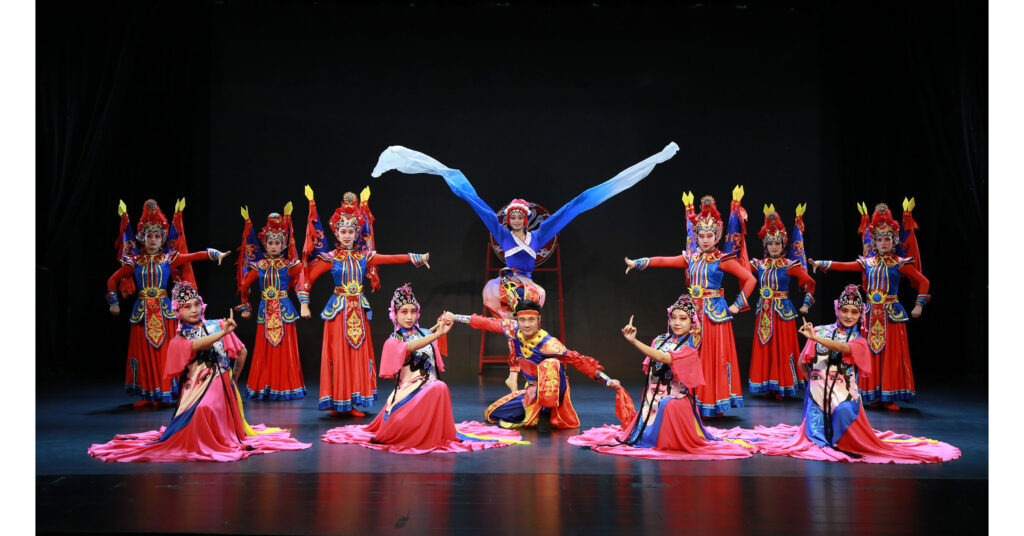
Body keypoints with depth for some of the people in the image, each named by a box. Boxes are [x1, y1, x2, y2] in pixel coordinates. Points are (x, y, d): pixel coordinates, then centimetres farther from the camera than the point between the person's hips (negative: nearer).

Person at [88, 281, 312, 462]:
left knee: (206, 408, -28)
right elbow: (197, 345, -17)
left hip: (221, 383, 0)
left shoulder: (217, 325, 10)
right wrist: (223, 333, -31)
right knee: (200, 410, -27)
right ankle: (200, 445, 1)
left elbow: (242, 352, 17)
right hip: (196, 387, 0)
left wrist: (231, 378, 23)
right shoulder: (178, 341, 7)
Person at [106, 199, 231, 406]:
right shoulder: (135, 261, 5)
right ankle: (147, 395, 10)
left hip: (163, 310, -1)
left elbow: (194, 256, -3)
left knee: (164, 351, -2)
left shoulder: (168, 259, 4)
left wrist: (216, 254, -14)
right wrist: (113, 303, 8)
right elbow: (112, 281, 12)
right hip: (142, 311, 1)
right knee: (144, 354, 2)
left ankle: (164, 394, 5)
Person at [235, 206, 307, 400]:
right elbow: (244, 286, 12)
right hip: (265, 310, 2)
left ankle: (284, 388, 9)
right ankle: (263, 388, 12)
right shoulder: (259, 266, 6)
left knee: (284, 349, 0)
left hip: (284, 310, -2)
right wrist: (245, 307, 14)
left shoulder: (288, 265, 2)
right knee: (264, 350, 4)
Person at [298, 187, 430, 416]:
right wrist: (304, 304, -8)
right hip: (338, 309, -3)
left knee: (358, 353, 3)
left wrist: (417, 258, 0)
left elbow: (391, 258, 5)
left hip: (358, 310, 3)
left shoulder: (364, 256, 7)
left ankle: (354, 403, 9)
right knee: (338, 354, -2)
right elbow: (307, 277, -2)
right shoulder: (330, 258, -2)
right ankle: (337, 403, 6)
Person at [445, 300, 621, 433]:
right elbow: (488, 323, 2)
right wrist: (455, 317, 9)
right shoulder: (513, 330, -11)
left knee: (549, 364, -37)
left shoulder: (548, 344, -27)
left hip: (554, 389, -6)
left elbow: (578, 361, -28)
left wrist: (607, 381, -33)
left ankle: (546, 413, -22)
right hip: (532, 391, 6)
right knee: (492, 414, 6)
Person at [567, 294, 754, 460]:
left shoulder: (689, 349, -11)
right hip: (653, 397, 5)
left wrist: (634, 341, -34)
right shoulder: (660, 340, 6)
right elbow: (648, 370, 9)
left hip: (674, 398, -4)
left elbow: (663, 358, -27)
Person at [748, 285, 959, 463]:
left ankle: (839, 443, -8)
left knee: (844, 410, -35)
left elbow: (843, 348, -21)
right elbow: (803, 363, 11)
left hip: (844, 390, -1)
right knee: (815, 435, -8)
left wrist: (814, 337, -30)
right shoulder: (821, 331, 7)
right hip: (818, 390, 1)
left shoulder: (859, 341, 4)